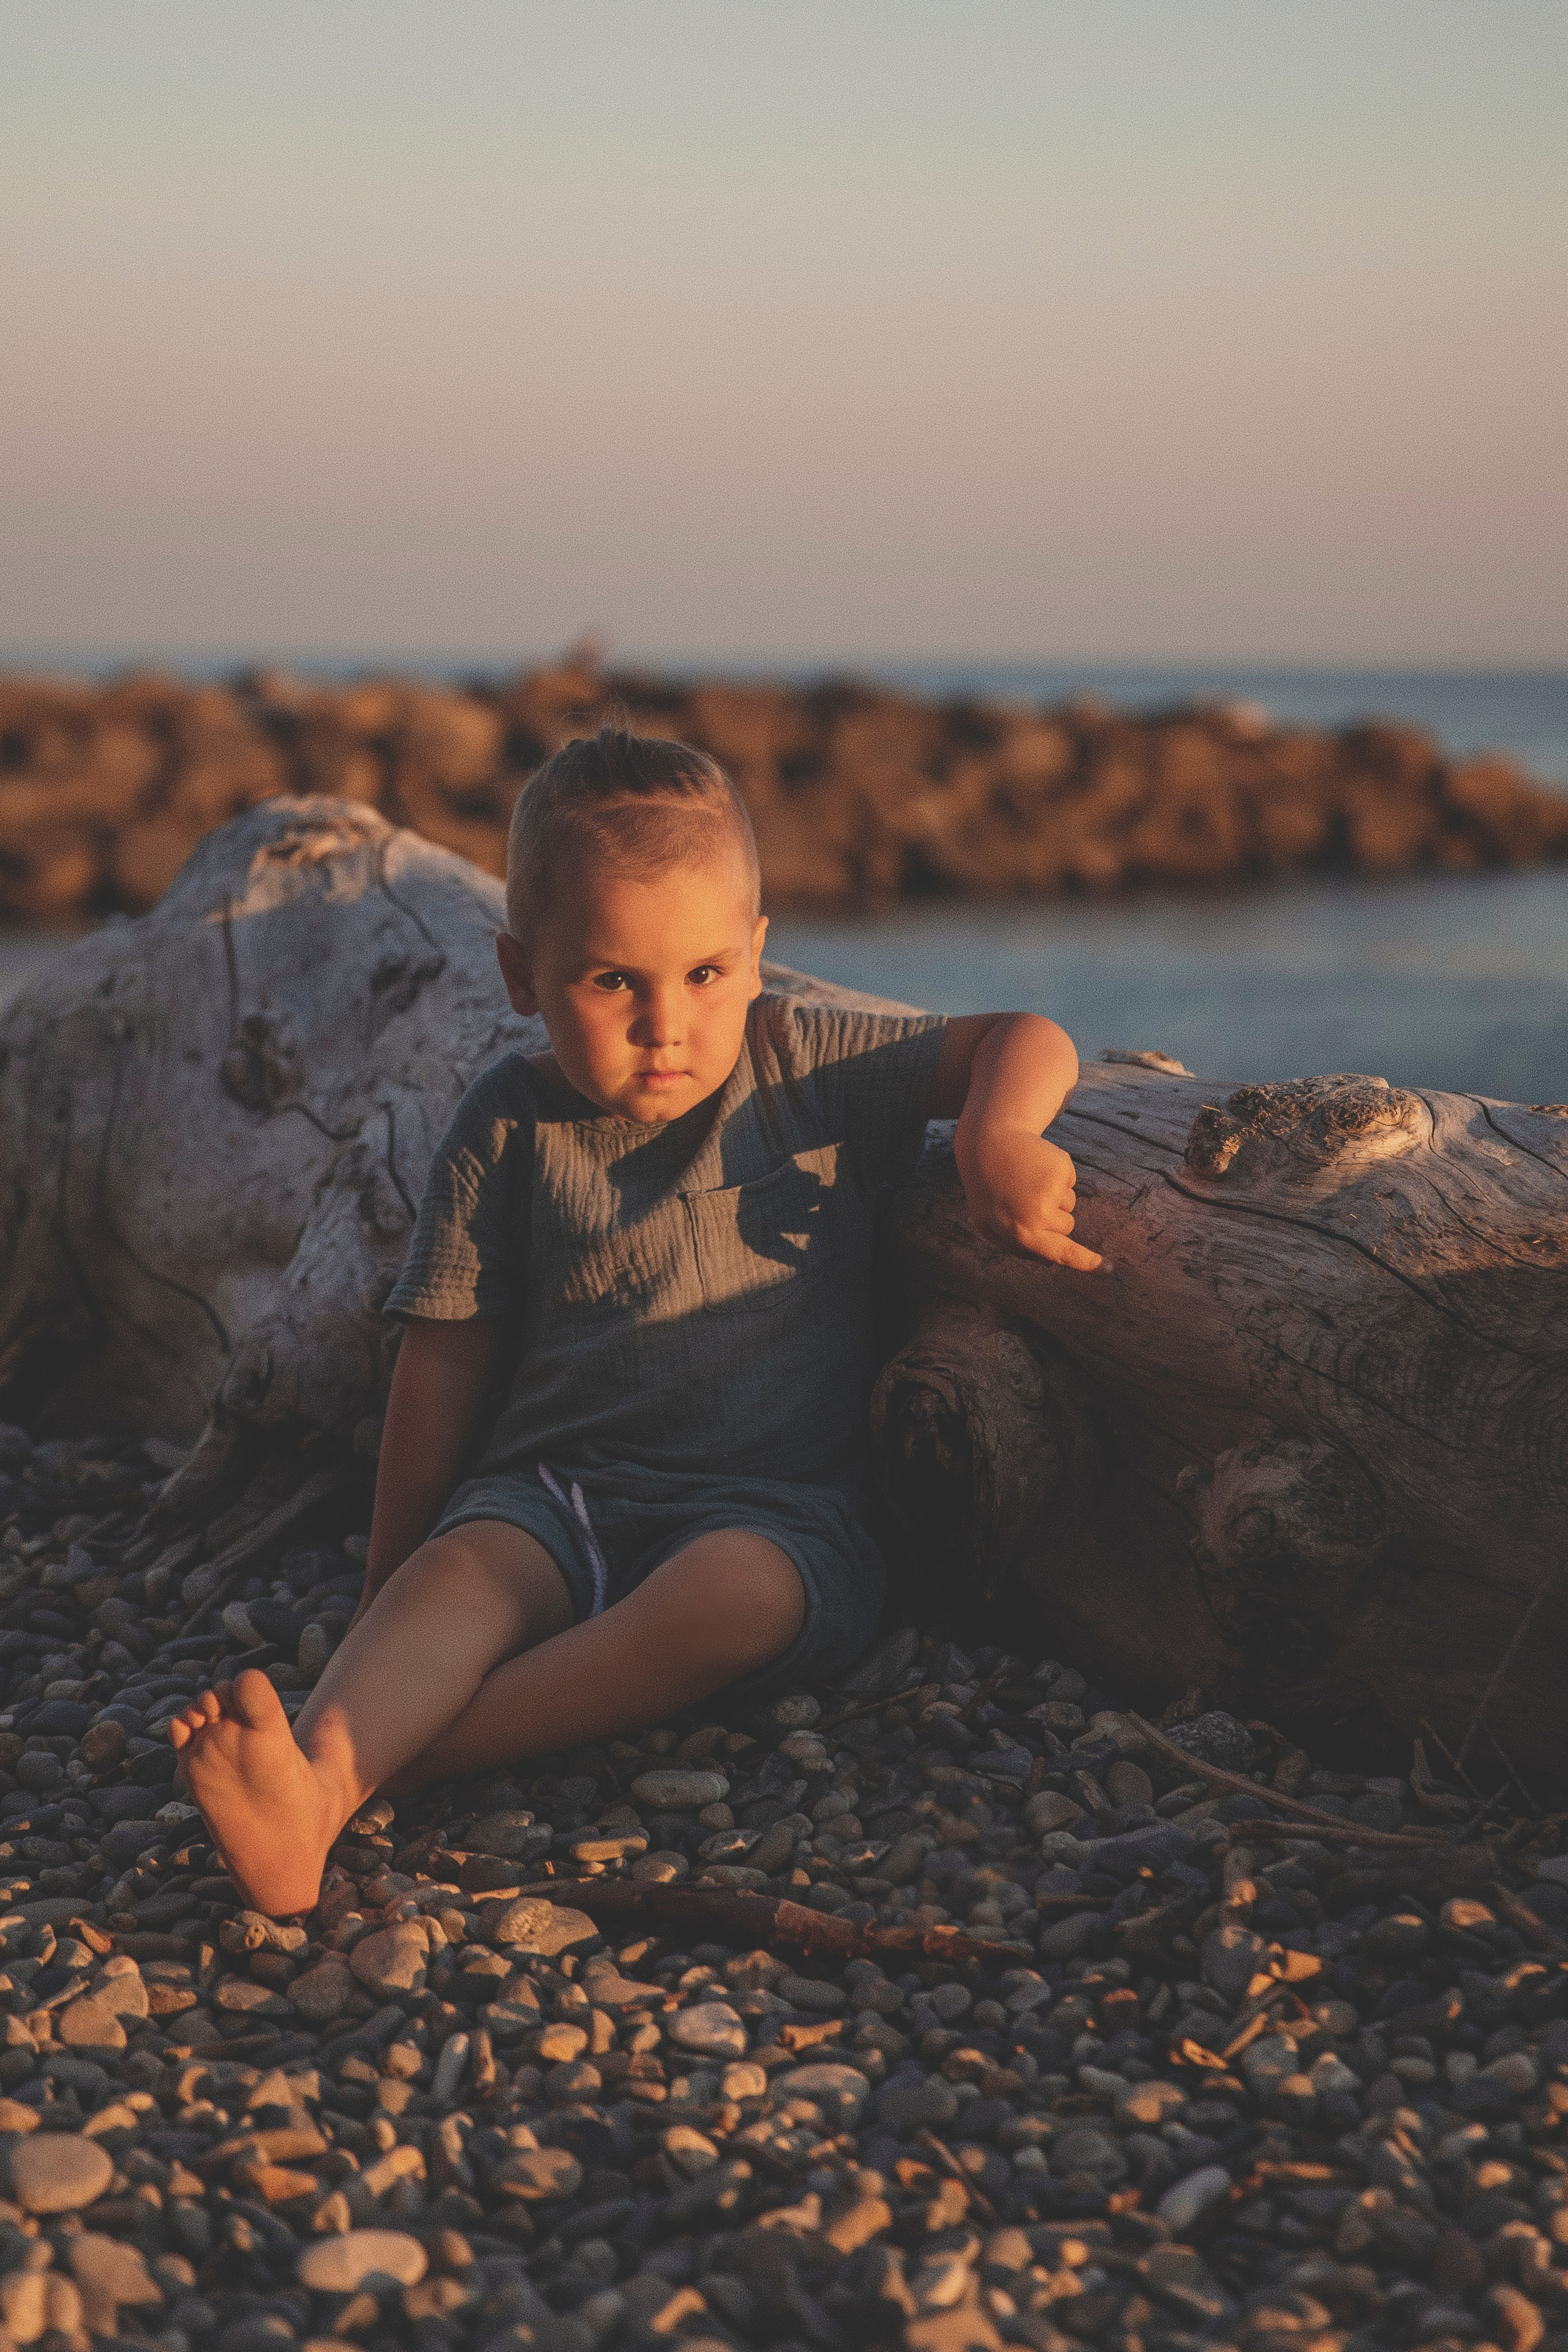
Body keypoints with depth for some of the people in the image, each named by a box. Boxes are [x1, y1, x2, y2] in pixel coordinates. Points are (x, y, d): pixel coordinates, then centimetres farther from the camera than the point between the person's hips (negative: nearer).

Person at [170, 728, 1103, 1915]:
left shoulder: (809, 1063, 4)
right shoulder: (511, 1126, 5)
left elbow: (1027, 1042, 2)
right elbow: (445, 1360, 8)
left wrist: (999, 1135, -23)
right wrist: (386, 1587, 8)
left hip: (773, 1507, -1)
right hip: (555, 1494, 1)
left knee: (729, 1595, -35)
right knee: (460, 1574, -31)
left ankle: (364, 1768, -39)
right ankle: (306, 1792, -56)